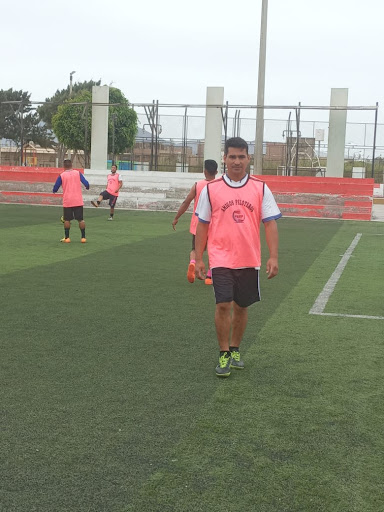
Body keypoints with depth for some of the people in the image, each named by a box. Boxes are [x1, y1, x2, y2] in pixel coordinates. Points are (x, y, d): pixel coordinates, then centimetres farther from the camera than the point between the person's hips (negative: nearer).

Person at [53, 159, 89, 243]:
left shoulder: (62, 175, 0)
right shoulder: (78, 173, 3)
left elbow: (55, 189, 3)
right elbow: (86, 184, -3)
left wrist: (54, 191, 26)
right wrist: (87, 187, 19)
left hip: (67, 202, -1)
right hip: (78, 201, 1)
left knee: (67, 220, 9)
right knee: (81, 219, 7)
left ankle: (67, 238, 10)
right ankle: (83, 237, 6)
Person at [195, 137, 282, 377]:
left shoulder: (260, 188, 2)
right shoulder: (211, 189, 1)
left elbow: (270, 223, 0)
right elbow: (202, 225, 5)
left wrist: (273, 257, -9)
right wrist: (198, 258, 3)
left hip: (249, 260, 2)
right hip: (221, 259, -1)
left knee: (241, 307, 11)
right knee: (223, 305, -10)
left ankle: (235, 350, 29)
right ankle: (224, 355, 5)